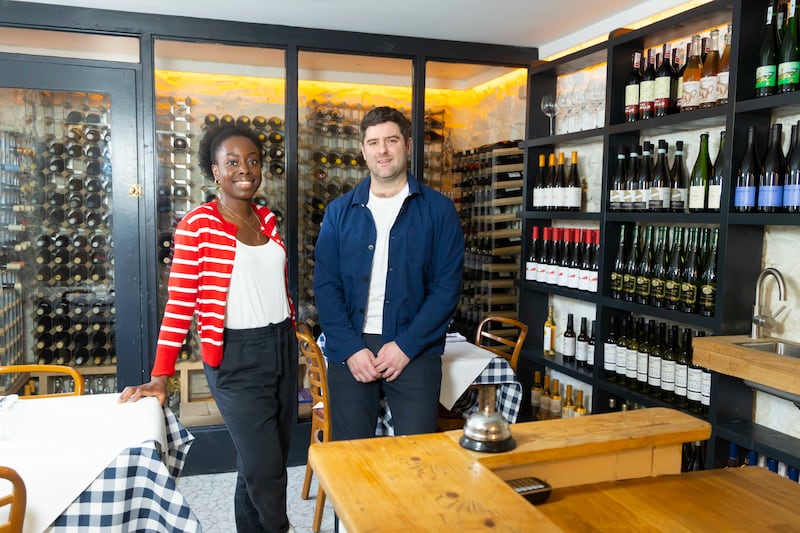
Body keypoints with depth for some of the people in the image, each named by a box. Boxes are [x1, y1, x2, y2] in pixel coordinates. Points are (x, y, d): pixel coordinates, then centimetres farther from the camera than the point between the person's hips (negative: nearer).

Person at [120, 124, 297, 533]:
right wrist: (160, 377, -12)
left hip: (281, 347, 6)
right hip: (236, 356, -6)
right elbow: (180, 303, -11)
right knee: (264, 466, -2)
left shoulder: (267, 220, 8)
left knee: (266, 461, 16)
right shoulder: (197, 224, -10)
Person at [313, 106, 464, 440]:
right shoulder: (340, 211, 8)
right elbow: (325, 284, 2)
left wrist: (406, 345, -12)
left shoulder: (438, 209, 2)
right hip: (350, 349, 2)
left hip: (413, 350, -1)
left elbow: (447, 285, -3)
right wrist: (350, 349, -10)